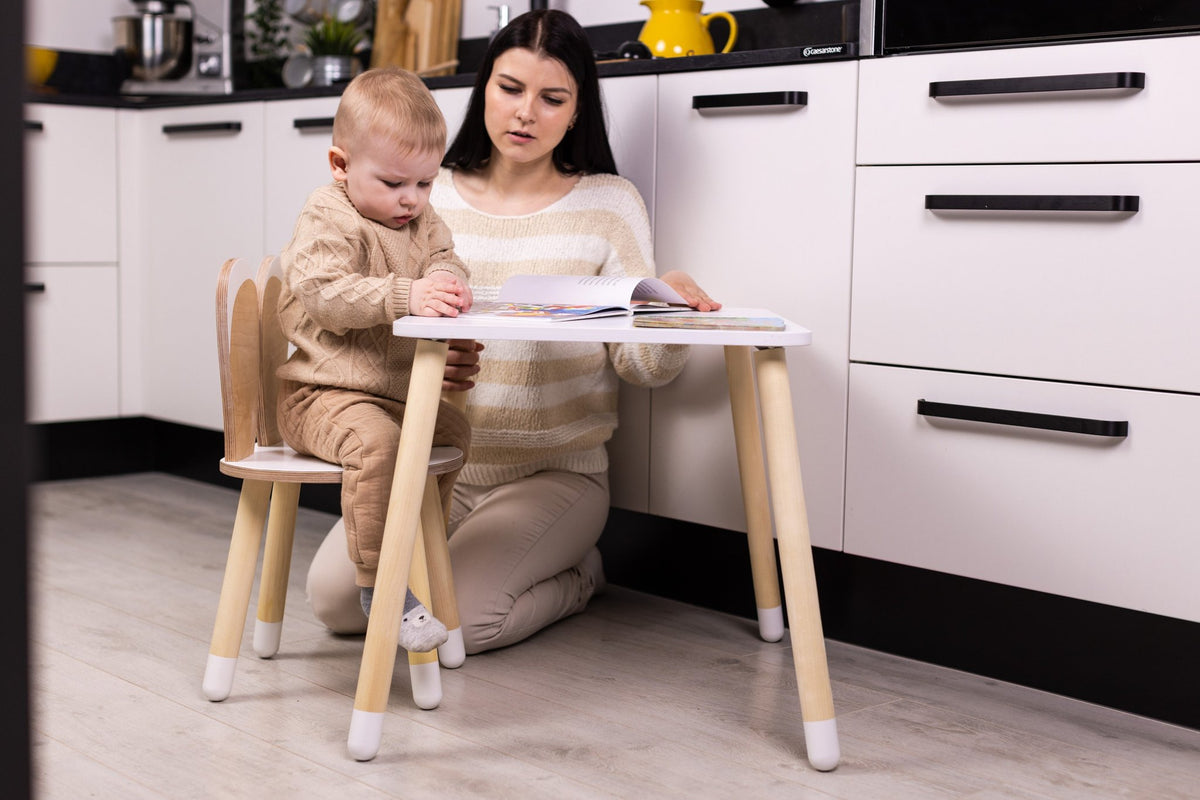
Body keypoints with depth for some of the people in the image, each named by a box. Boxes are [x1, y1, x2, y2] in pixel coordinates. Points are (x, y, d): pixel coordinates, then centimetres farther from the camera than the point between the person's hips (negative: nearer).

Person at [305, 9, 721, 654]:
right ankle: (464, 552, 12)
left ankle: (575, 576, 8)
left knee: (454, 618, -23)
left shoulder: (607, 202, -1)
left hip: (555, 475, -2)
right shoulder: (432, 195, 4)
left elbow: (641, 367, -5)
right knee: (333, 595, -18)